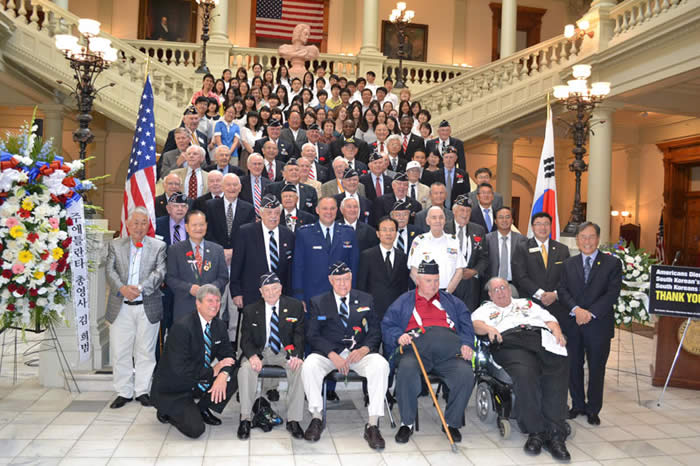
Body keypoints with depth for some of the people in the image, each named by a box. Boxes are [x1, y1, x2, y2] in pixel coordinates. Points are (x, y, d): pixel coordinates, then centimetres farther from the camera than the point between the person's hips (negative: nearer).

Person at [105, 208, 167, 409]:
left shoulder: (158, 246, 3)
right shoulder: (115, 245, 8)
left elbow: (159, 272, -8)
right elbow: (110, 270, -1)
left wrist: (140, 288, -21)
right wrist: (122, 288, -19)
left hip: (148, 307, -1)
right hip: (121, 308, 1)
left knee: (145, 351, 7)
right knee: (119, 351, 6)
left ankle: (143, 391, 19)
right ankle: (124, 392, 19)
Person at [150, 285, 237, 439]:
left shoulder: (219, 325, 0)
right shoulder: (182, 327, -23)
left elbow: (228, 355, 0)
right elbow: (180, 369, -28)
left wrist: (223, 375, -23)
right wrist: (213, 371, -20)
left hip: (200, 382, 7)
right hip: (174, 389, -7)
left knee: (234, 377, -14)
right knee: (195, 430, -21)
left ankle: (202, 409, 8)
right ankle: (168, 412, 9)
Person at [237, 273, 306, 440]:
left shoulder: (295, 307, 0)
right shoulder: (250, 310, 2)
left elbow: (299, 335, -4)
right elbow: (245, 339, 0)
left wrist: (297, 355, -24)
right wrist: (252, 355, -24)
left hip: (284, 351, -1)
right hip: (259, 351, 1)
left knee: (299, 368, -30)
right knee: (246, 368, -30)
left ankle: (293, 420, -21)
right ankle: (245, 418, -17)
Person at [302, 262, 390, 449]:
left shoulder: (366, 300, 13)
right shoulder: (318, 302, 9)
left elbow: (375, 331, 8)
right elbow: (313, 335, -1)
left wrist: (364, 349, -14)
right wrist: (333, 355, -16)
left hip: (359, 352, 1)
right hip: (328, 353, 0)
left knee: (381, 365, -30)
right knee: (309, 365, -31)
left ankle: (373, 424, -23)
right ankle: (316, 418, -11)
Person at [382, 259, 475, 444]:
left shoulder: (451, 301, 27)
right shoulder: (404, 301, 22)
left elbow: (466, 324, 15)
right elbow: (387, 326, 12)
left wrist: (466, 344, -4)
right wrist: (399, 336, -9)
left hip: (447, 353, 2)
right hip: (415, 348, -1)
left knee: (465, 373, -28)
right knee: (406, 369, -34)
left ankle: (452, 423, -6)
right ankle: (407, 423, -15)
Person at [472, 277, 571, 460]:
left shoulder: (527, 304, 37)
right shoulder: (486, 309, 30)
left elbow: (549, 319, 25)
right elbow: (475, 323, 10)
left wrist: (557, 331, 4)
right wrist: (488, 328, -11)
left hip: (542, 338, 3)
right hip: (510, 343, -2)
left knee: (557, 372, -29)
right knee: (525, 374, -35)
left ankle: (556, 434, -29)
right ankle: (535, 432, -26)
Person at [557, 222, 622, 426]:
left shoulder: (612, 263, 1)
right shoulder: (568, 264, 10)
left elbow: (612, 293, -8)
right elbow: (562, 290, 1)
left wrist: (590, 313, -17)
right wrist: (576, 309, -16)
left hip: (599, 325, -2)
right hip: (572, 324, 3)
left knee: (596, 368, 7)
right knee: (573, 367, 10)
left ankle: (593, 409, 21)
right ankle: (578, 404, 26)